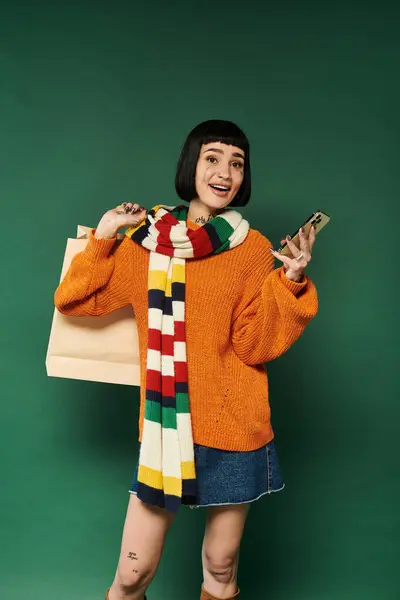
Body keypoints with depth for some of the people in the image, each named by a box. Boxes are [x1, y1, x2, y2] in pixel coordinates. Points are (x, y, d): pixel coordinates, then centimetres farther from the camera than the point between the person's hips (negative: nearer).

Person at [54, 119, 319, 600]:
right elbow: (72, 301, 7)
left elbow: (253, 346, -8)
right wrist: (102, 239, -3)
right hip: (165, 428, 1)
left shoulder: (254, 251, -2)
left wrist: (289, 282, -19)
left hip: (234, 429, 0)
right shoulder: (147, 239, 2)